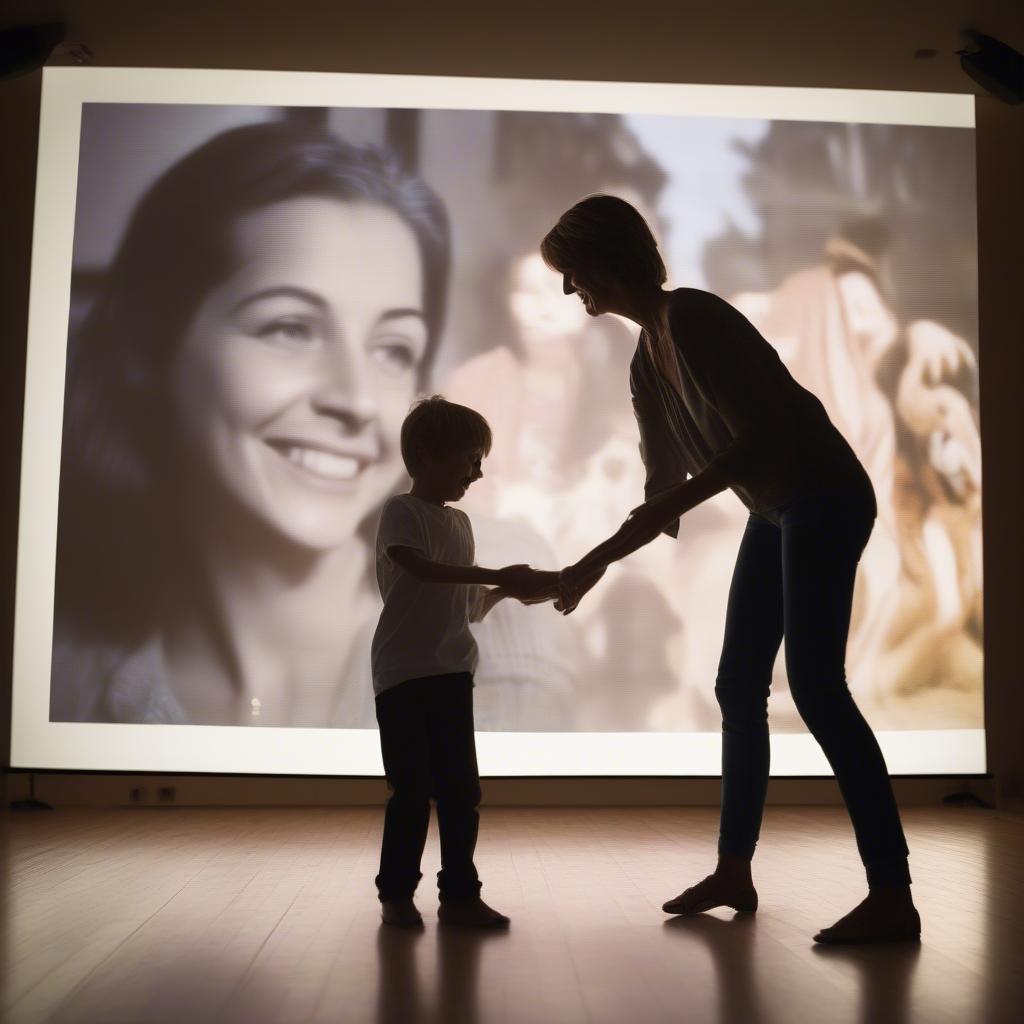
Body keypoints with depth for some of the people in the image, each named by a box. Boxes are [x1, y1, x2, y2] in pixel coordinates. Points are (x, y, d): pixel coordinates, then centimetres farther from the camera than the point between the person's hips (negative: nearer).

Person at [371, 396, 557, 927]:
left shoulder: (459, 521, 17)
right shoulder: (401, 511, -4)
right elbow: (422, 569, -23)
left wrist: (506, 591, 2)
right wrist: (498, 576, -25)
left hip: (451, 673, 7)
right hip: (404, 673, -7)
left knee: (461, 789, 6)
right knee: (411, 791, -2)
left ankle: (460, 894, 14)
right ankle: (396, 894, 13)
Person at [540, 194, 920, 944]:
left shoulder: (692, 318, -17)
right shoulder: (647, 360, 10)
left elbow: (758, 438, -22)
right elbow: (664, 496, 13)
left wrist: (638, 530, -22)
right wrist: (592, 566, 11)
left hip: (826, 497, -9)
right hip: (775, 510, 9)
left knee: (816, 685, -14)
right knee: (739, 687, 8)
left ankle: (893, 896, -9)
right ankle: (734, 873, 18)